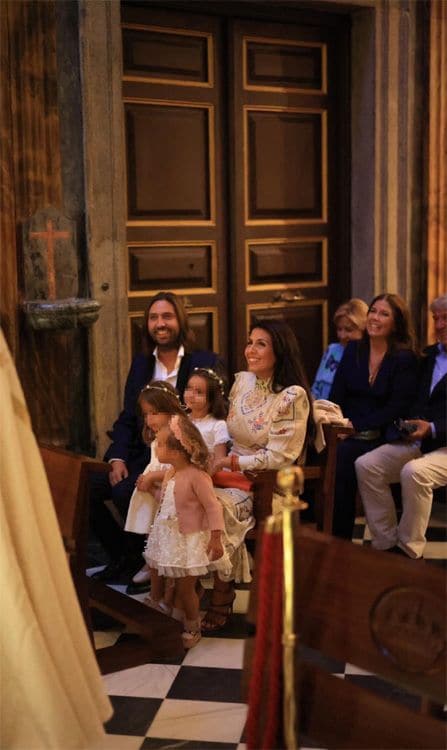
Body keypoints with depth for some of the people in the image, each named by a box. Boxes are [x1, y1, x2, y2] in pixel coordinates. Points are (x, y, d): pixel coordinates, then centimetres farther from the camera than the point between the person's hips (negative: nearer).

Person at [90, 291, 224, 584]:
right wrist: (117, 458, -4)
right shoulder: (141, 364, 14)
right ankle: (122, 556, 6)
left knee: (125, 492, -27)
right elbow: (127, 419, 15)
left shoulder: (206, 363, -4)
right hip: (141, 454, 6)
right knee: (87, 488, -13)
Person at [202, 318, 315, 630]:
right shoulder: (241, 381, 9)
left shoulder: (293, 396, -11)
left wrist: (231, 462, -18)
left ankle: (221, 601, -16)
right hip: (232, 470, 6)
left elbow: (280, 457, -14)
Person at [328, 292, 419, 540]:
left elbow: (396, 408, -8)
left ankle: (340, 539, -19)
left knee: (342, 456, -31)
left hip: (376, 436, -4)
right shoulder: (353, 349, 14)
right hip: (343, 432, 4)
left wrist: (356, 425, -15)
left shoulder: (405, 359, 0)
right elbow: (336, 394, 9)